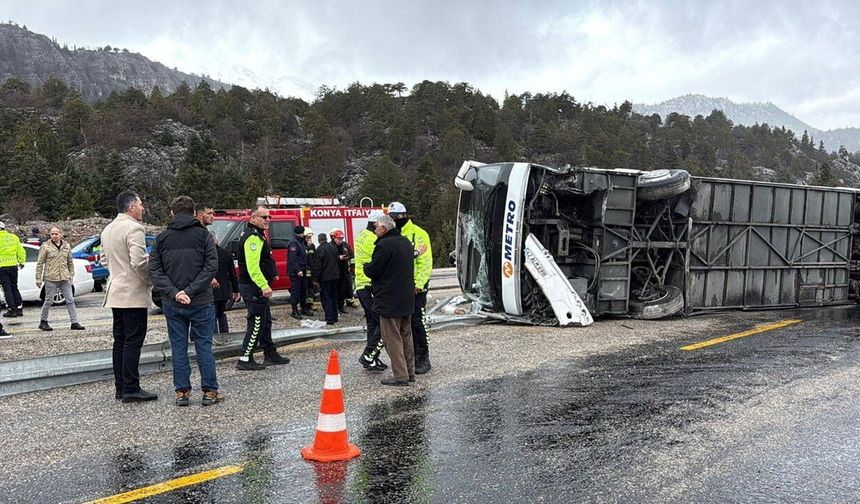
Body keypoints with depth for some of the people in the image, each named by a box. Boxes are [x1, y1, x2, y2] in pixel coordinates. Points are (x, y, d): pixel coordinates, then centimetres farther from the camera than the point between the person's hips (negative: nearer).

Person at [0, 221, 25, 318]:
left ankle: (12, 310, 1)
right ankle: (19, 309, 13)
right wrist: (21, 262, 18)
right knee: (14, 287, 14)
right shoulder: (14, 237, 5)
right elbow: (21, 251, 8)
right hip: (13, 265, 5)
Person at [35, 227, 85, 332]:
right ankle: (43, 321, 20)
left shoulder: (67, 246, 10)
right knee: (49, 301, 3)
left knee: (70, 300, 1)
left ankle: (74, 322, 4)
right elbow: (40, 263, 0)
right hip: (50, 278, -4)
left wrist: (71, 276, 12)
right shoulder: (46, 246, -1)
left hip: (65, 279, 4)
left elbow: (70, 263, 17)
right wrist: (38, 278, -4)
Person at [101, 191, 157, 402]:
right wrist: (149, 281, -8)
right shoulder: (134, 228, -16)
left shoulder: (108, 229, 14)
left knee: (120, 341, 13)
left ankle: (120, 386, 18)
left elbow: (104, 259, 21)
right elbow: (139, 262, -22)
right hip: (133, 293, -9)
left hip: (115, 291, 9)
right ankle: (131, 389, -3)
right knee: (133, 341, -5)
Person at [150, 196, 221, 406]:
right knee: (204, 347, 6)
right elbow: (211, 267, -11)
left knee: (178, 348, 10)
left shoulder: (161, 238, 5)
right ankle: (209, 391, 9)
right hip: (201, 302, -2)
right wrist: (191, 291, -12)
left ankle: (182, 391, 13)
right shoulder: (203, 235, -1)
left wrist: (174, 292, -9)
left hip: (172, 304, 2)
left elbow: (154, 270, -2)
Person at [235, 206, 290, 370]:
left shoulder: (256, 235, 18)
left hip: (257, 287, 11)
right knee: (256, 323, -7)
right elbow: (252, 265, -26)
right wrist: (264, 286, -30)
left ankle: (271, 355, 26)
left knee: (265, 321, 17)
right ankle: (245, 360, -3)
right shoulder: (253, 237, -17)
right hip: (254, 287, -11)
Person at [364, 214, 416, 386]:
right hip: (407, 299, 9)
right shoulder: (406, 243, 12)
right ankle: (410, 372, 23)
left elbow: (372, 271, -16)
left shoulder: (384, 245, -18)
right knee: (406, 336, 16)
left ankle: (400, 375, -1)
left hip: (390, 300, -9)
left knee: (392, 339, -2)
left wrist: (366, 267, 6)